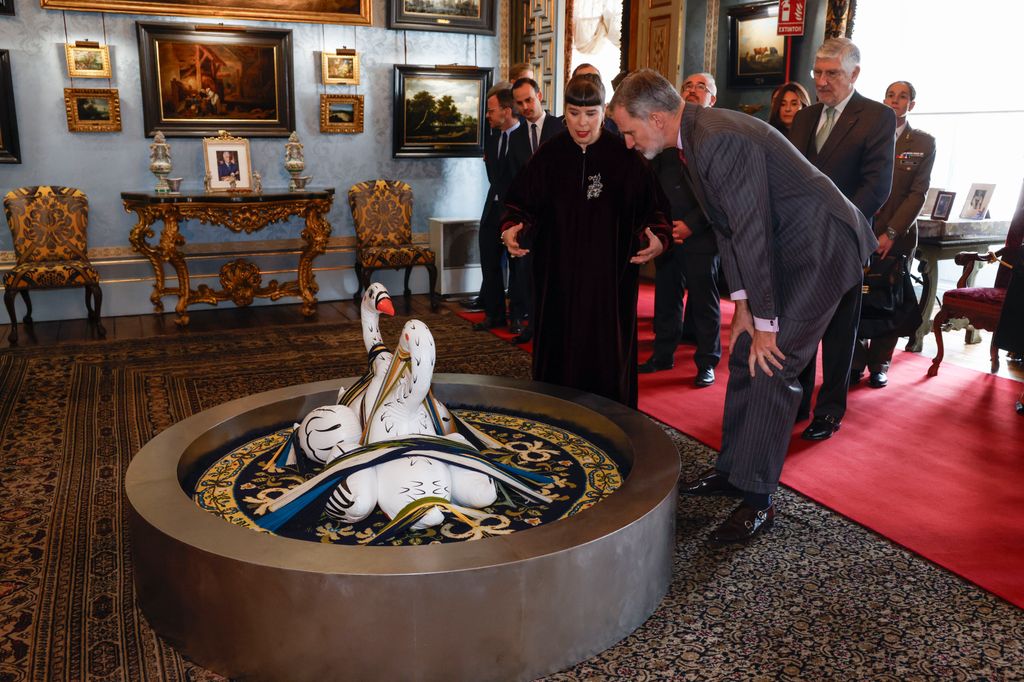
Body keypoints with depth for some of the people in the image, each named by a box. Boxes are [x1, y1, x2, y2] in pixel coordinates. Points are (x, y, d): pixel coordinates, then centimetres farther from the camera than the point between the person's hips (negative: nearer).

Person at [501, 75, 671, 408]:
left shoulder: (625, 157, -2)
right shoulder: (549, 155, 3)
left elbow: (652, 208, -1)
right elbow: (522, 205, 5)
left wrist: (657, 237, -21)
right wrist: (512, 229, -15)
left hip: (610, 277, -1)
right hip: (558, 276, 2)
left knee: (607, 355, 3)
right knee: (559, 353, 5)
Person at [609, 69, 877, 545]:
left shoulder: (720, 139, -26)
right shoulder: (698, 136, 6)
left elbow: (752, 231, -26)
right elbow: (728, 226, 10)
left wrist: (764, 324, -20)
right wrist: (742, 304, 7)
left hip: (821, 244, -10)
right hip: (785, 247, 10)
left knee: (770, 366, -11)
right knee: (744, 356, 11)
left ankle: (757, 498, 0)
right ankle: (732, 470, 25)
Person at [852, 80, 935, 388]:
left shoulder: (924, 143, 5)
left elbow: (918, 193, -2)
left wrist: (891, 233, -12)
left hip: (898, 235, 0)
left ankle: (879, 364, 16)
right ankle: (857, 361, 9)